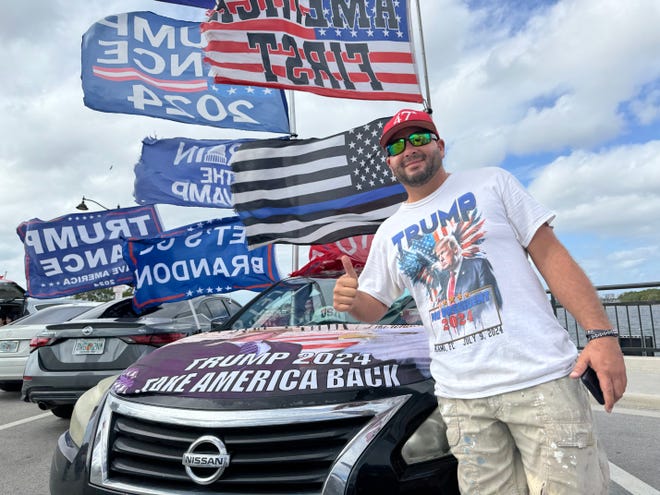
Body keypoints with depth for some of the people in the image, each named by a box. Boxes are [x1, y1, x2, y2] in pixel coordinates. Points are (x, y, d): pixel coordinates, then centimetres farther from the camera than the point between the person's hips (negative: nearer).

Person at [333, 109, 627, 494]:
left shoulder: (490, 182, 6)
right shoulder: (390, 232, 15)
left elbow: (551, 255, 1)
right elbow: (374, 306, 19)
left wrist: (602, 333, -9)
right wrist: (351, 298, -6)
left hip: (539, 376, -2)